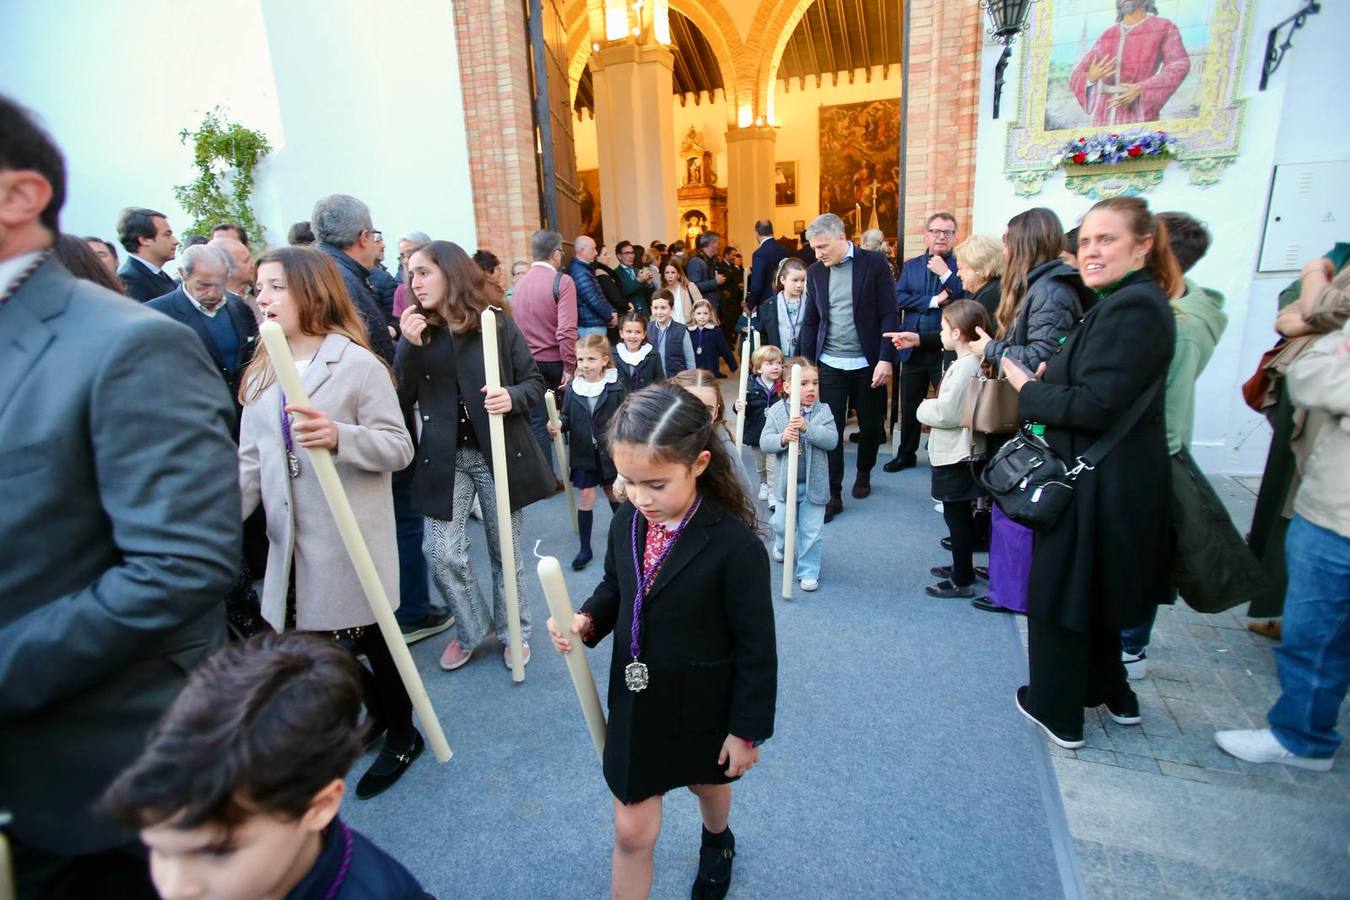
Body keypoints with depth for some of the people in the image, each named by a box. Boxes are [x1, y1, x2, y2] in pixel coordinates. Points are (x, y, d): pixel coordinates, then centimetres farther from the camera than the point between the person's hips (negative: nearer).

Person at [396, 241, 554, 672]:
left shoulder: (498, 325, -4)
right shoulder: (417, 331, 4)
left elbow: (536, 383, -1)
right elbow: (402, 402, -3)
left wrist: (512, 398, -22)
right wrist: (409, 346, -15)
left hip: (500, 453, -2)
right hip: (444, 458, 2)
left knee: (505, 551, 10)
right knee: (441, 553, -2)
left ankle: (513, 631, 32)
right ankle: (470, 629, 25)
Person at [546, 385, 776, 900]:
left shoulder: (735, 545, -28)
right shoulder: (625, 524, -11)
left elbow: (756, 647, -18)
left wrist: (747, 728, -10)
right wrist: (585, 620, -13)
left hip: (702, 708, -3)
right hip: (635, 702, 3)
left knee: (707, 783, 29)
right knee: (632, 831, 12)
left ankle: (717, 841, 65)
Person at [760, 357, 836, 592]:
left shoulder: (823, 411, -7)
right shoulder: (776, 411, -8)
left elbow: (832, 440, -19)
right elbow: (764, 442, -12)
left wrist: (807, 428, -31)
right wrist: (782, 438, -31)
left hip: (814, 483, 0)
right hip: (785, 482, 1)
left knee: (812, 530, 6)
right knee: (781, 524, 17)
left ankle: (809, 571, 21)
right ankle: (781, 546, 49)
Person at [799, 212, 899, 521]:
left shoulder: (874, 263, -5)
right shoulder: (815, 272, 4)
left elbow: (889, 315, -7)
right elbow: (810, 321, 8)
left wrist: (886, 358, -14)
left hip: (868, 363, -2)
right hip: (830, 365, 2)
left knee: (870, 424, 12)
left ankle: (863, 473, 37)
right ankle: (833, 494, 7)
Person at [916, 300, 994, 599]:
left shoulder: (964, 368, -22)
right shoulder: (972, 362, 8)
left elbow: (946, 413, -24)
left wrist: (923, 409, -8)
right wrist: (931, 409, 4)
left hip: (955, 455, -10)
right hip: (959, 452, 10)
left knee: (956, 516, 1)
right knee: (961, 515, 20)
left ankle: (962, 581, 12)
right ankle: (962, 567, 34)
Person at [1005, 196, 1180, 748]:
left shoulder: (1131, 309, -21)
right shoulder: (1127, 302, 11)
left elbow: (1095, 407, -27)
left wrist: (1027, 387, -14)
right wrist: (1052, 375, 0)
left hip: (1099, 487, -10)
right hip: (1112, 481, 10)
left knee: (1060, 596, 6)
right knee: (1091, 595, 24)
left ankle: (1058, 713, 23)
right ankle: (1112, 693, 42)